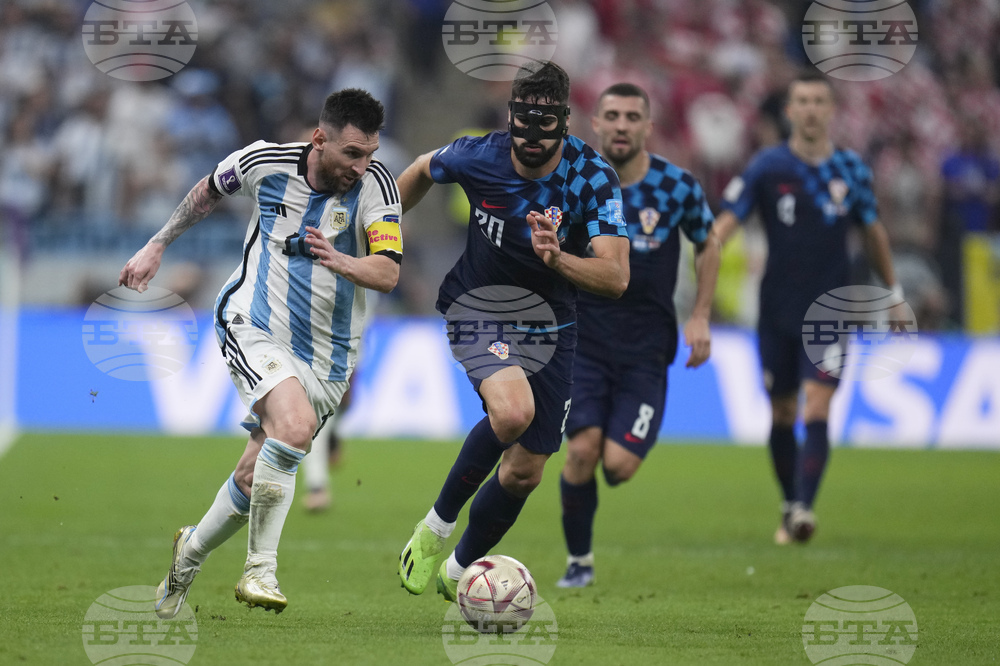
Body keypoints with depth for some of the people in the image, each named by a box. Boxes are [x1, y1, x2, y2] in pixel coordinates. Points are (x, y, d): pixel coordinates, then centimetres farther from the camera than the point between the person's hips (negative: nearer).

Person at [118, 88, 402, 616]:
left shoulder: (376, 184, -11)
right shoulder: (264, 162, -8)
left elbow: (387, 273, -21)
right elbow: (209, 190, 14)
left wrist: (340, 262, -41)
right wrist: (157, 246, 21)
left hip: (327, 354, 2)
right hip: (254, 329, -2)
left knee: (257, 477, 6)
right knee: (296, 422, -30)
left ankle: (193, 550, 36)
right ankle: (260, 568, -21)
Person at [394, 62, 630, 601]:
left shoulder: (592, 177, -19)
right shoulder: (478, 156, -16)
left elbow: (616, 278, -27)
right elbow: (422, 172, 9)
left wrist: (558, 259, -45)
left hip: (550, 323, 2)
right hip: (477, 309, -2)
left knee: (525, 472, 6)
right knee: (513, 410, -33)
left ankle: (458, 571, 32)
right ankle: (437, 526, -13)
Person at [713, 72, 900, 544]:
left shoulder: (851, 170, 2)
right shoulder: (768, 167, -3)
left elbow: (873, 233, 16)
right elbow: (724, 223, -6)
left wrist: (894, 293, 21)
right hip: (778, 311, 0)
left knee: (816, 410, -15)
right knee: (783, 415, 8)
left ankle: (804, 510, -22)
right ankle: (790, 507, 26)